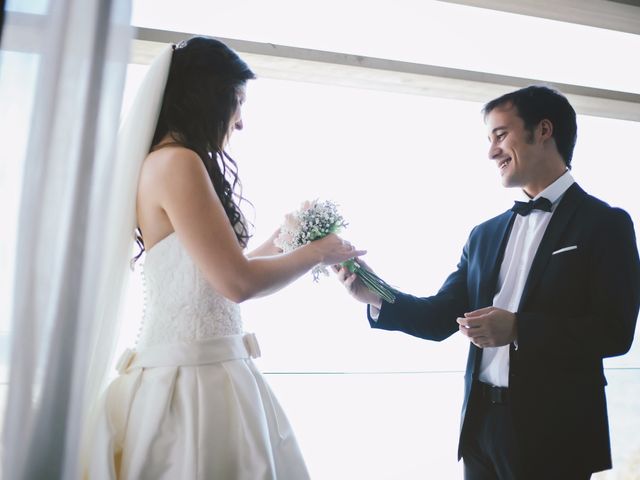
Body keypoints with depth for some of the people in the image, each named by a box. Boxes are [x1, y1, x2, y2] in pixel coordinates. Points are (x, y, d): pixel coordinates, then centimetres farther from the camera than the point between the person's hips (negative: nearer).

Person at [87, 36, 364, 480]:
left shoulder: (170, 162, 13)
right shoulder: (176, 163, -15)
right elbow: (237, 282, -16)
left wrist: (276, 244, 22)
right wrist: (317, 252, -2)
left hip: (207, 368, 9)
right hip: (191, 374, -9)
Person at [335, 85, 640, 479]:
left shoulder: (605, 223, -5)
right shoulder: (485, 235, 11)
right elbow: (443, 317, 8)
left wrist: (517, 329, -22)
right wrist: (377, 297, -8)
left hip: (555, 433, -5)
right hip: (482, 424, 5)